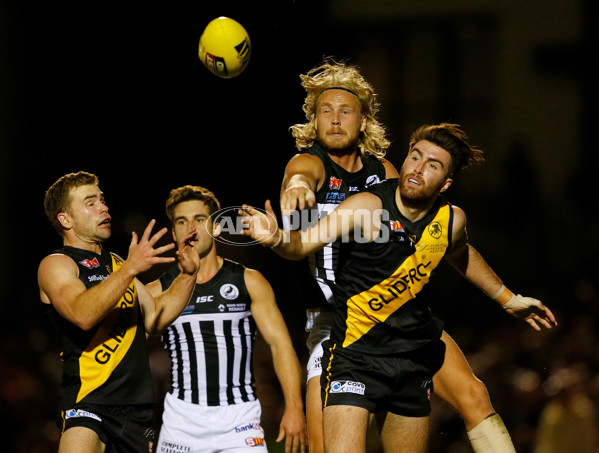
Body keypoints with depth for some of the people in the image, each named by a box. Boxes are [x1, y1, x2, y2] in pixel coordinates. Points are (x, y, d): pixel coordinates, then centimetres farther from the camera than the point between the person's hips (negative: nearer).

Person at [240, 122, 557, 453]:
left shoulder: (451, 220, 0)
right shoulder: (369, 207, -16)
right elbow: (303, 243, -27)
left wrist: (509, 299, 36)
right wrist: (277, 238, -50)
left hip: (412, 361, 5)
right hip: (354, 357, -5)